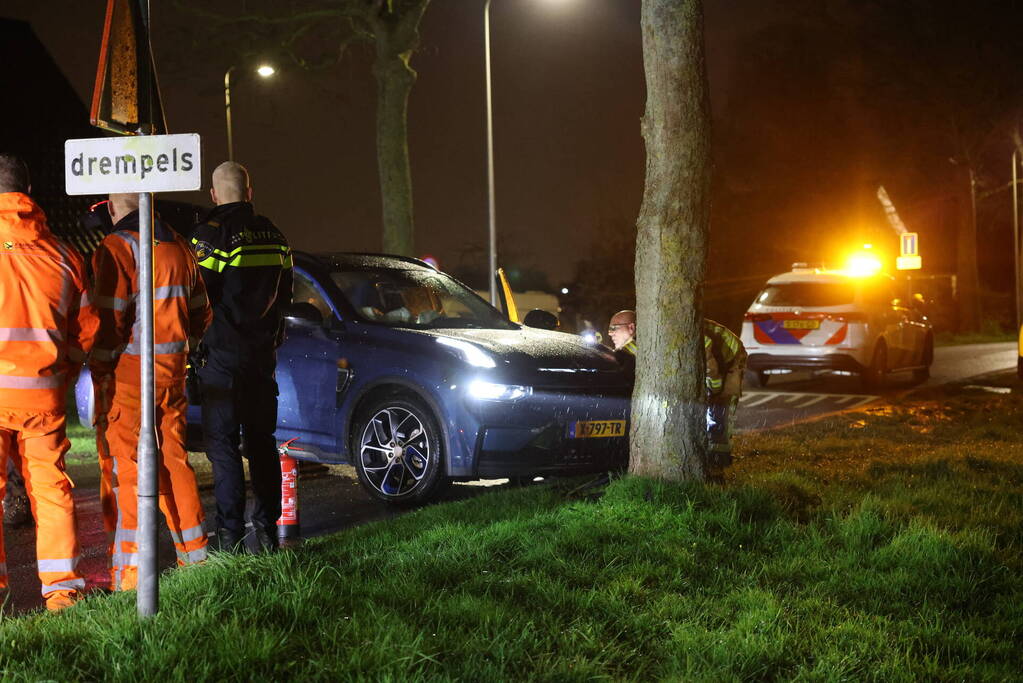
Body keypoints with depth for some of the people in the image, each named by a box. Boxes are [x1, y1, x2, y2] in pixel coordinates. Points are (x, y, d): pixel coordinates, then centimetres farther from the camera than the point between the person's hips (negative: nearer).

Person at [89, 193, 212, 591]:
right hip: (172, 370, 7)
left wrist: (99, 371, -9)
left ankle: (129, 577, -4)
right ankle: (194, 554, 21)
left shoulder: (117, 247, -11)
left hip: (128, 374, -7)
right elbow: (201, 313, 17)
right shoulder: (177, 246, 12)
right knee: (174, 459, 15)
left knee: (123, 470, -3)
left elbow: (110, 319, -17)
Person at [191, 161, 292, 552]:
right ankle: (267, 530, 15)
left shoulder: (211, 233, -11)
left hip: (223, 355, -6)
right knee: (261, 440, 13)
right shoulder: (272, 234, 10)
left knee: (223, 444, -3)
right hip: (264, 354, 6)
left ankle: (230, 535, -5)